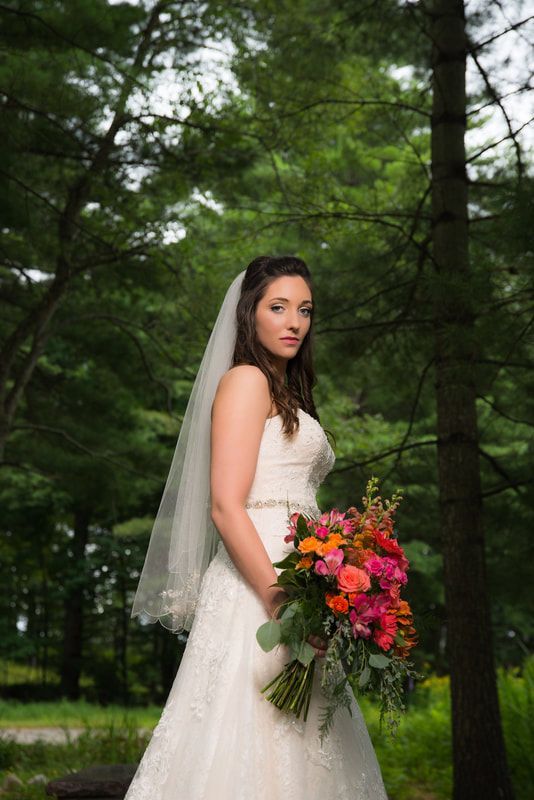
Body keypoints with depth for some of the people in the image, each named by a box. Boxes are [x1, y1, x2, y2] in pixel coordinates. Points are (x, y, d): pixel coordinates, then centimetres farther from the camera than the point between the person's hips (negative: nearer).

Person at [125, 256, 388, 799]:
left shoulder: (287, 395, 25)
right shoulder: (245, 380, -2)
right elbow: (225, 507, -14)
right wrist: (280, 602, -21)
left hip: (293, 581, 9)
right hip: (256, 587, -9)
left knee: (293, 749, 6)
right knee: (252, 743, -10)